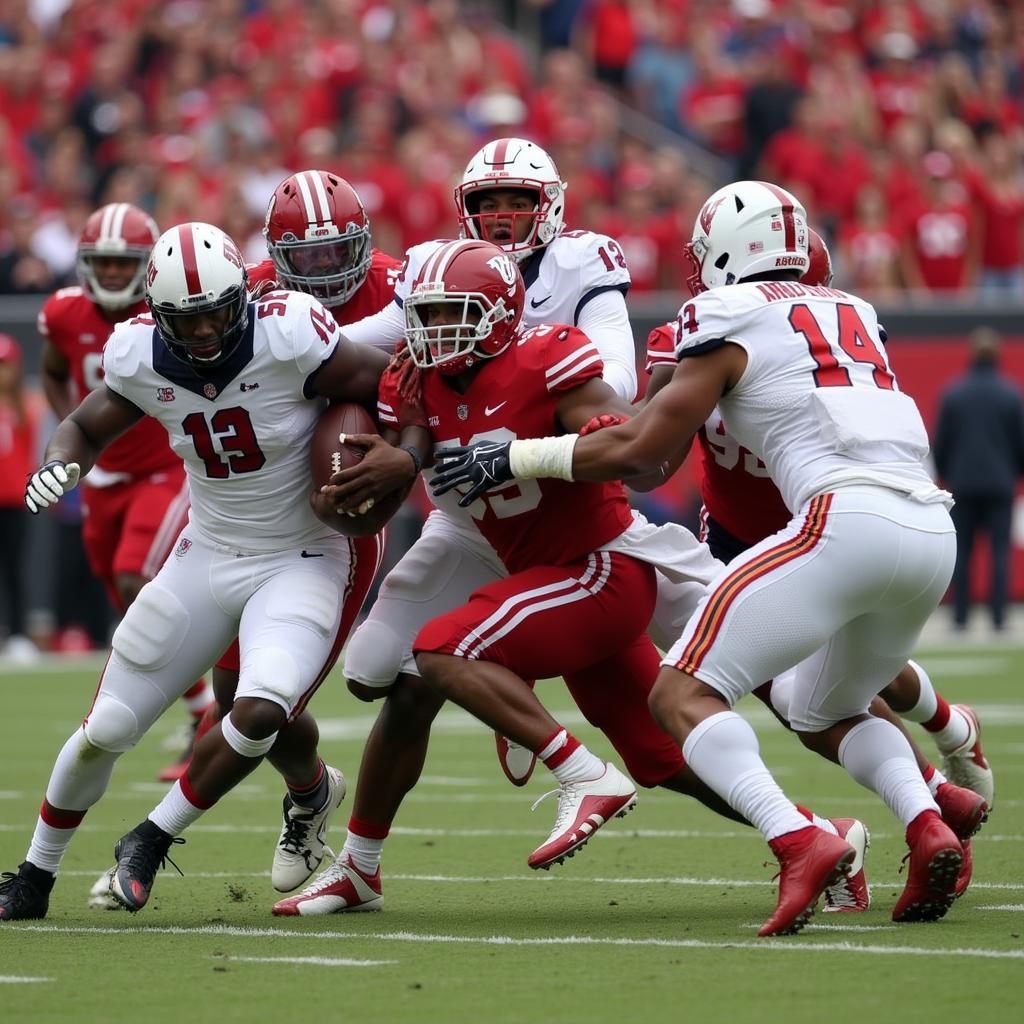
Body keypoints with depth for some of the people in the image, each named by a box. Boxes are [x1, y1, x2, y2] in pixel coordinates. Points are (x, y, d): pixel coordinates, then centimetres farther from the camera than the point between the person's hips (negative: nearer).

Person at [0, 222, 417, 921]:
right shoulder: (140, 357, -10)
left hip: (304, 563, -4)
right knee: (106, 730, 6)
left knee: (262, 712, -29)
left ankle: (153, 839, -5)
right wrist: (58, 466, -12)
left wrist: (396, 461, -21)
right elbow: (86, 428, 7)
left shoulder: (288, 335, -23)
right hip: (209, 557, 4)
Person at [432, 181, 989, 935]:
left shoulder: (729, 317, 6)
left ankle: (798, 843, -25)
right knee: (827, 716, 27)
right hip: (934, 530, 7)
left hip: (847, 519, -7)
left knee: (683, 694, -3)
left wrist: (513, 459, 15)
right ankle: (928, 828, 0)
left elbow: (639, 452, 6)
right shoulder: (852, 314, 25)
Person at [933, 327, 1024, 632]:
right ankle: (998, 617, -7)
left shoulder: (953, 395, -1)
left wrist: (944, 476, 17)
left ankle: (960, 616, 4)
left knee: (962, 553, 6)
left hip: (963, 484, 1)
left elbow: (940, 444, 3)